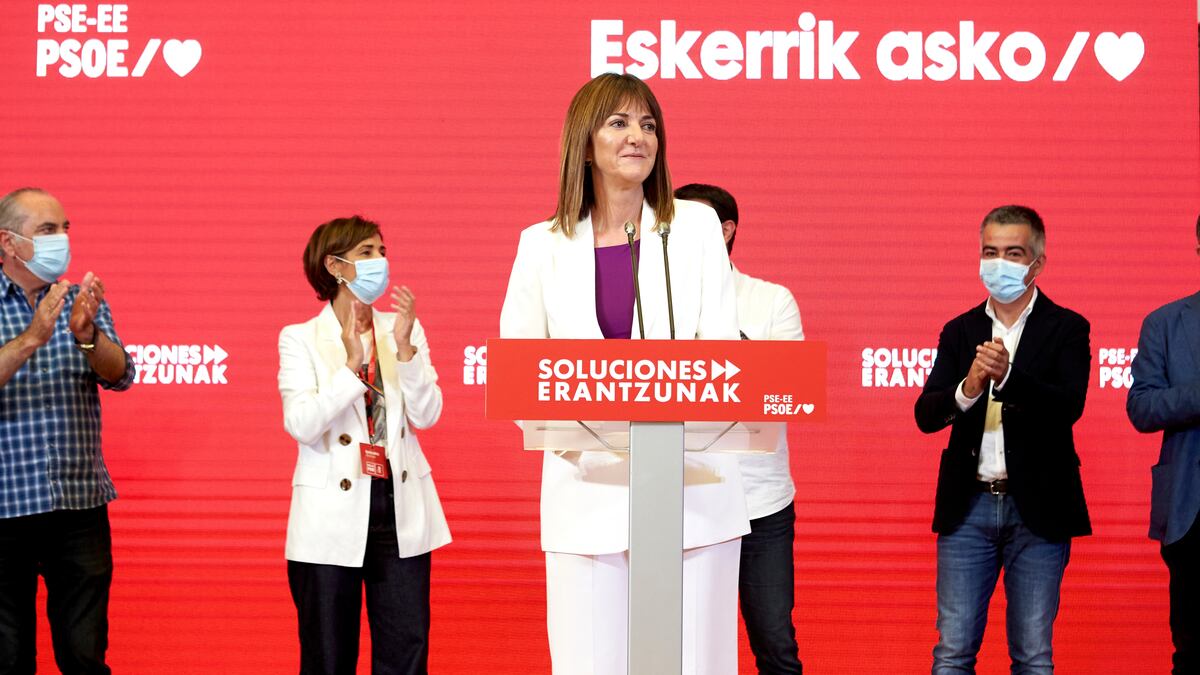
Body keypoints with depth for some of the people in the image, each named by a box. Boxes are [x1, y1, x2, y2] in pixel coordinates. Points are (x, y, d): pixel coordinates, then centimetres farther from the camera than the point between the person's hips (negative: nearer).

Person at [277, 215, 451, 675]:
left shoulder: (405, 329, 8)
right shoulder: (300, 339, -1)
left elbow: (426, 415, -2)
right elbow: (301, 424, -13)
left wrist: (404, 347, -12)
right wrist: (352, 365, -19)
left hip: (401, 508, 3)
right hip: (332, 513, -3)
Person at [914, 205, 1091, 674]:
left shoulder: (1066, 328, 0)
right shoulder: (960, 331, 9)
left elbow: (1069, 406, -15)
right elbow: (925, 415, 0)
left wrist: (1007, 376, -30)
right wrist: (967, 389, -21)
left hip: (1037, 510, -2)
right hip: (968, 507, 3)